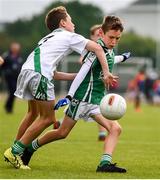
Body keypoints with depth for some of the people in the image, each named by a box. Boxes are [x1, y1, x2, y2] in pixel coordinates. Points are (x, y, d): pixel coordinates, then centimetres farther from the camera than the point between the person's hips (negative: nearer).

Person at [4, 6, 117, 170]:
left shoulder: (48, 39, 36)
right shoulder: (69, 36, 15)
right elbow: (97, 48, 5)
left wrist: (77, 76, 35)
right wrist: (106, 73, 8)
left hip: (26, 69, 8)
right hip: (40, 74, -8)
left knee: (33, 113, 25)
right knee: (47, 118, 0)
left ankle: (15, 150, 29)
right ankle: (15, 152, 0)